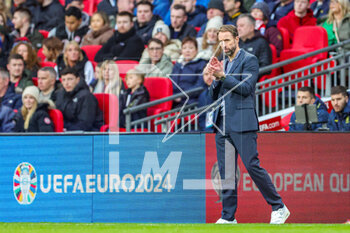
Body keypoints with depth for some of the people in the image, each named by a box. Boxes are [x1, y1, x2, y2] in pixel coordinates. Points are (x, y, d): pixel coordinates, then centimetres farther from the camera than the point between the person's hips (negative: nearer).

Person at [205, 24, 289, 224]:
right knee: (226, 172, 5)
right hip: (222, 124, 7)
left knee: (252, 166, -10)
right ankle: (228, 217, 7)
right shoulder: (224, 63, 20)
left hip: (242, 123, -7)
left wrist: (223, 76, -17)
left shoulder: (249, 60, -2)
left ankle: (279, 208, -1)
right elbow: (215, 95, 18)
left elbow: (246, 88, -13)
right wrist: (215, 78, 0)